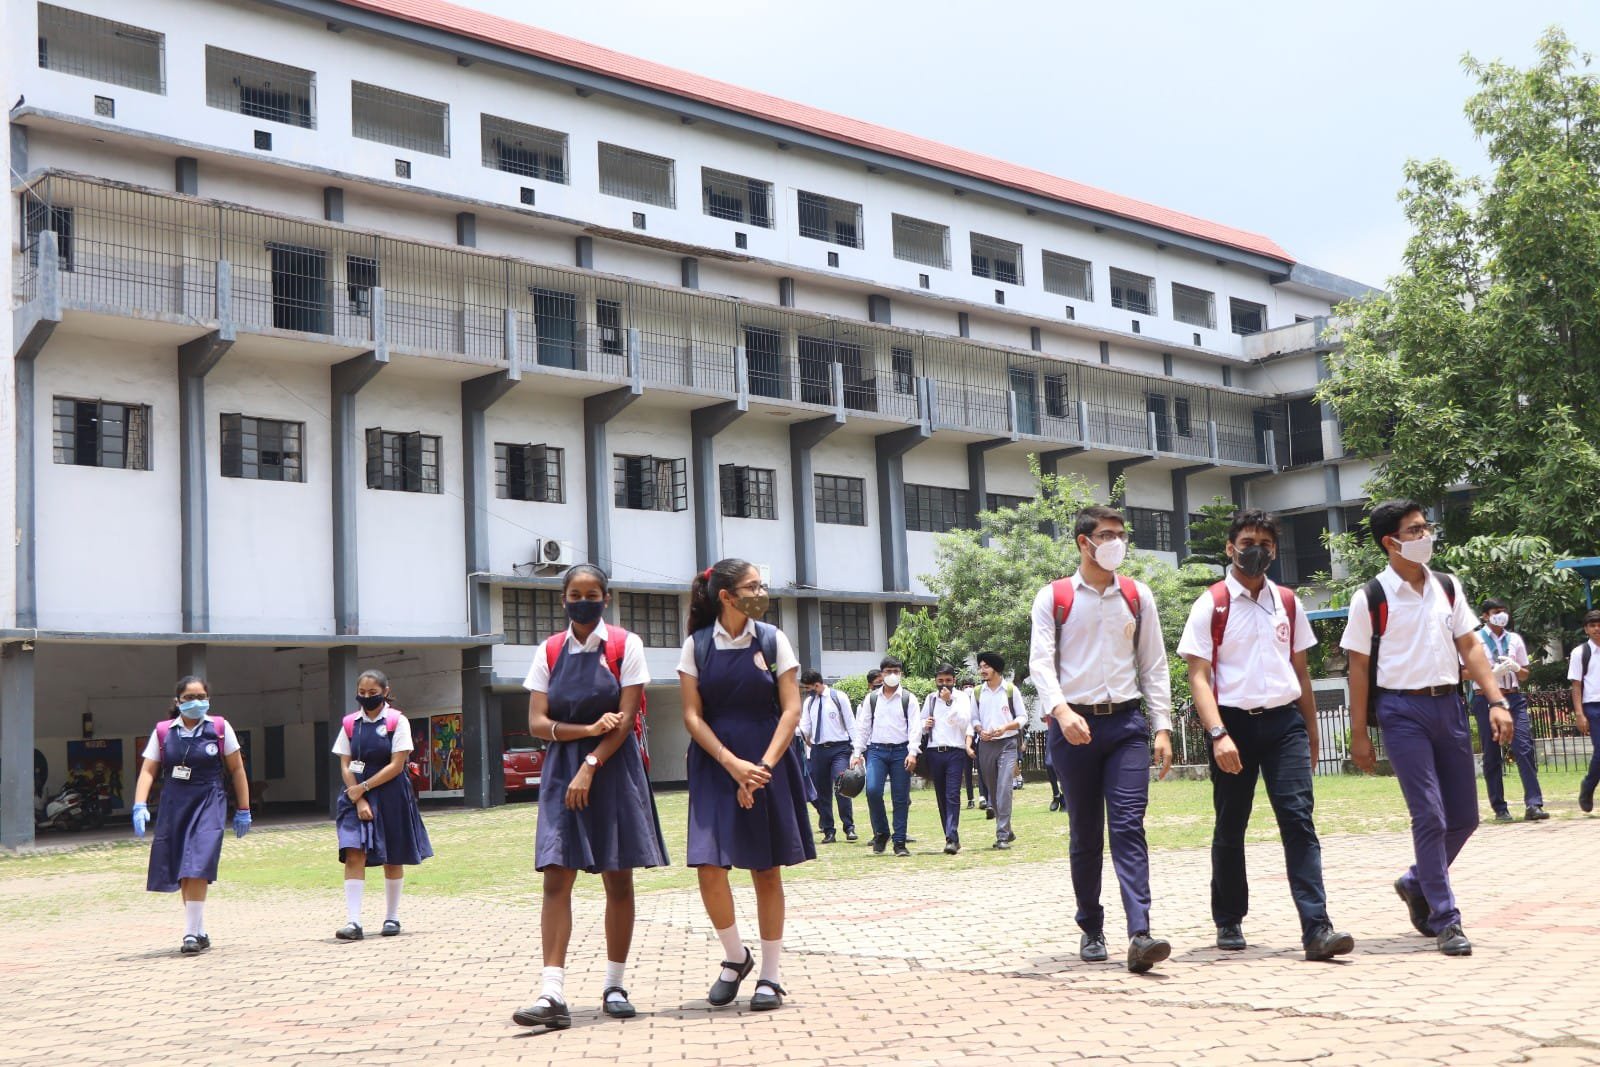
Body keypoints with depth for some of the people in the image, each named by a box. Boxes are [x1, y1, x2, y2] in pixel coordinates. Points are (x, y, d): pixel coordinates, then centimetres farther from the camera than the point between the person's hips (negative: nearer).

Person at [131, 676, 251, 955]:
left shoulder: (220, 728, 1)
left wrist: (243, 810, 6)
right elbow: (148, 770, 3)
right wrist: (140, 805, -12)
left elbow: (236, 769, 6)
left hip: (208, 805, -3)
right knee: (181, 874, 8)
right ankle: (200, 932, 21)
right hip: (173, 806, 3)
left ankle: (192, 933, -9)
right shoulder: (163, 732, 6)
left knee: (197, 869, -15)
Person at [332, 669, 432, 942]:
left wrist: (364, 787, -13)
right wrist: (359, 801, -9)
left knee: (392, 859, 7)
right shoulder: (350, 724, 5)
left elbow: (397, 765, -9)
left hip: (390, 796, -2)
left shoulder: (397, 721, -4)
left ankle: (392, 917, 21)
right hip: (356, 796, 2)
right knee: (353, 855, -11)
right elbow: (345, 766, 3)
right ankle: (353, 921, -13)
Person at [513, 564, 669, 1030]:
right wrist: (589, 729, -13)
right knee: (556, 877, -8)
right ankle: (553, 995, -12)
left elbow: (625, 719, -7)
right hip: (561, 771, 2)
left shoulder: (625, 645, 0)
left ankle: (614, 986, 15)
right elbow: (537, 722, 1)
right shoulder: (549, 651, 7)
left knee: (618, 879, 4)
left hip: (614, 768, -1)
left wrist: (591, 765, -15)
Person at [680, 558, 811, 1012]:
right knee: (709, 868, -8)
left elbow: (791, 710, -3)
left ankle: (769, 975, 16)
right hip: (715, 767, 0)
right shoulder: (697, 645, 0)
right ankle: (735, 957, 17)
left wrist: (763, 767, -14)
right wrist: (732, 764, -15)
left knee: (767, 872, 4)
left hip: (767, 766, 0)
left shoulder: (773, 640, 0)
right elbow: (692, 714, -3)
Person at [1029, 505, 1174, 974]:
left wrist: (1162, 727, 3)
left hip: (1126, 722, 1)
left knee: (1129, 828, -10)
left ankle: (1139, 935, -17)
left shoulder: (1138, 596, 10)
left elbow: (1153, 665, 11)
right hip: (1075, 725, -1)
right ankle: (1091, 930, 22)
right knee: (1084, 834, 7)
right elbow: (1041, 663, -5)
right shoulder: (1053, 598, 3)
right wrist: (1062, 711, -22)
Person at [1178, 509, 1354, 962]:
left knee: (1299, 819, -9)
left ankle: (1316, 929, -13)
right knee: (1230, 827, 8)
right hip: (1234, 723, -2)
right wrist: (1218, 733, -19)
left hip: (1285, 721, 3)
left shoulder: (1287, 603, 11)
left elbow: (1300, 670, 18)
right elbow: (1198, 675, -8)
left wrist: (1311, 733, 17)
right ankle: (1229, 921, 25)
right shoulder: (1211, 605, -2)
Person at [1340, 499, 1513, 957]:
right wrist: (1359, 733, -5)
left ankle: (1416, 884, 32)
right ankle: (1445, 919, 3)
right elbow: (1359, 667, -4)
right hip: (1402, 709, -5)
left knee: (1464, 816, 9)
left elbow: (1469, 646, 8)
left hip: (1448, 703, 5)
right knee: (1430, 816, -6)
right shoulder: (1371, 598, -6)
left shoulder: (1448, 587, 8)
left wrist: (1496, 701, -3)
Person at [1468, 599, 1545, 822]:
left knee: (1524, 748, -11)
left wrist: (1516, 668, -5)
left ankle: (1533, 805, -15)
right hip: (1486, 699, -3)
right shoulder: (1475, 639, 3)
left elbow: (1525, 675, 18)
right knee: (1492, 755, 0)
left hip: (1513, 698, 3)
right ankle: (1499, 808, 4)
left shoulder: (1515, 639, 14)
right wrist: (1494, 671, -15)